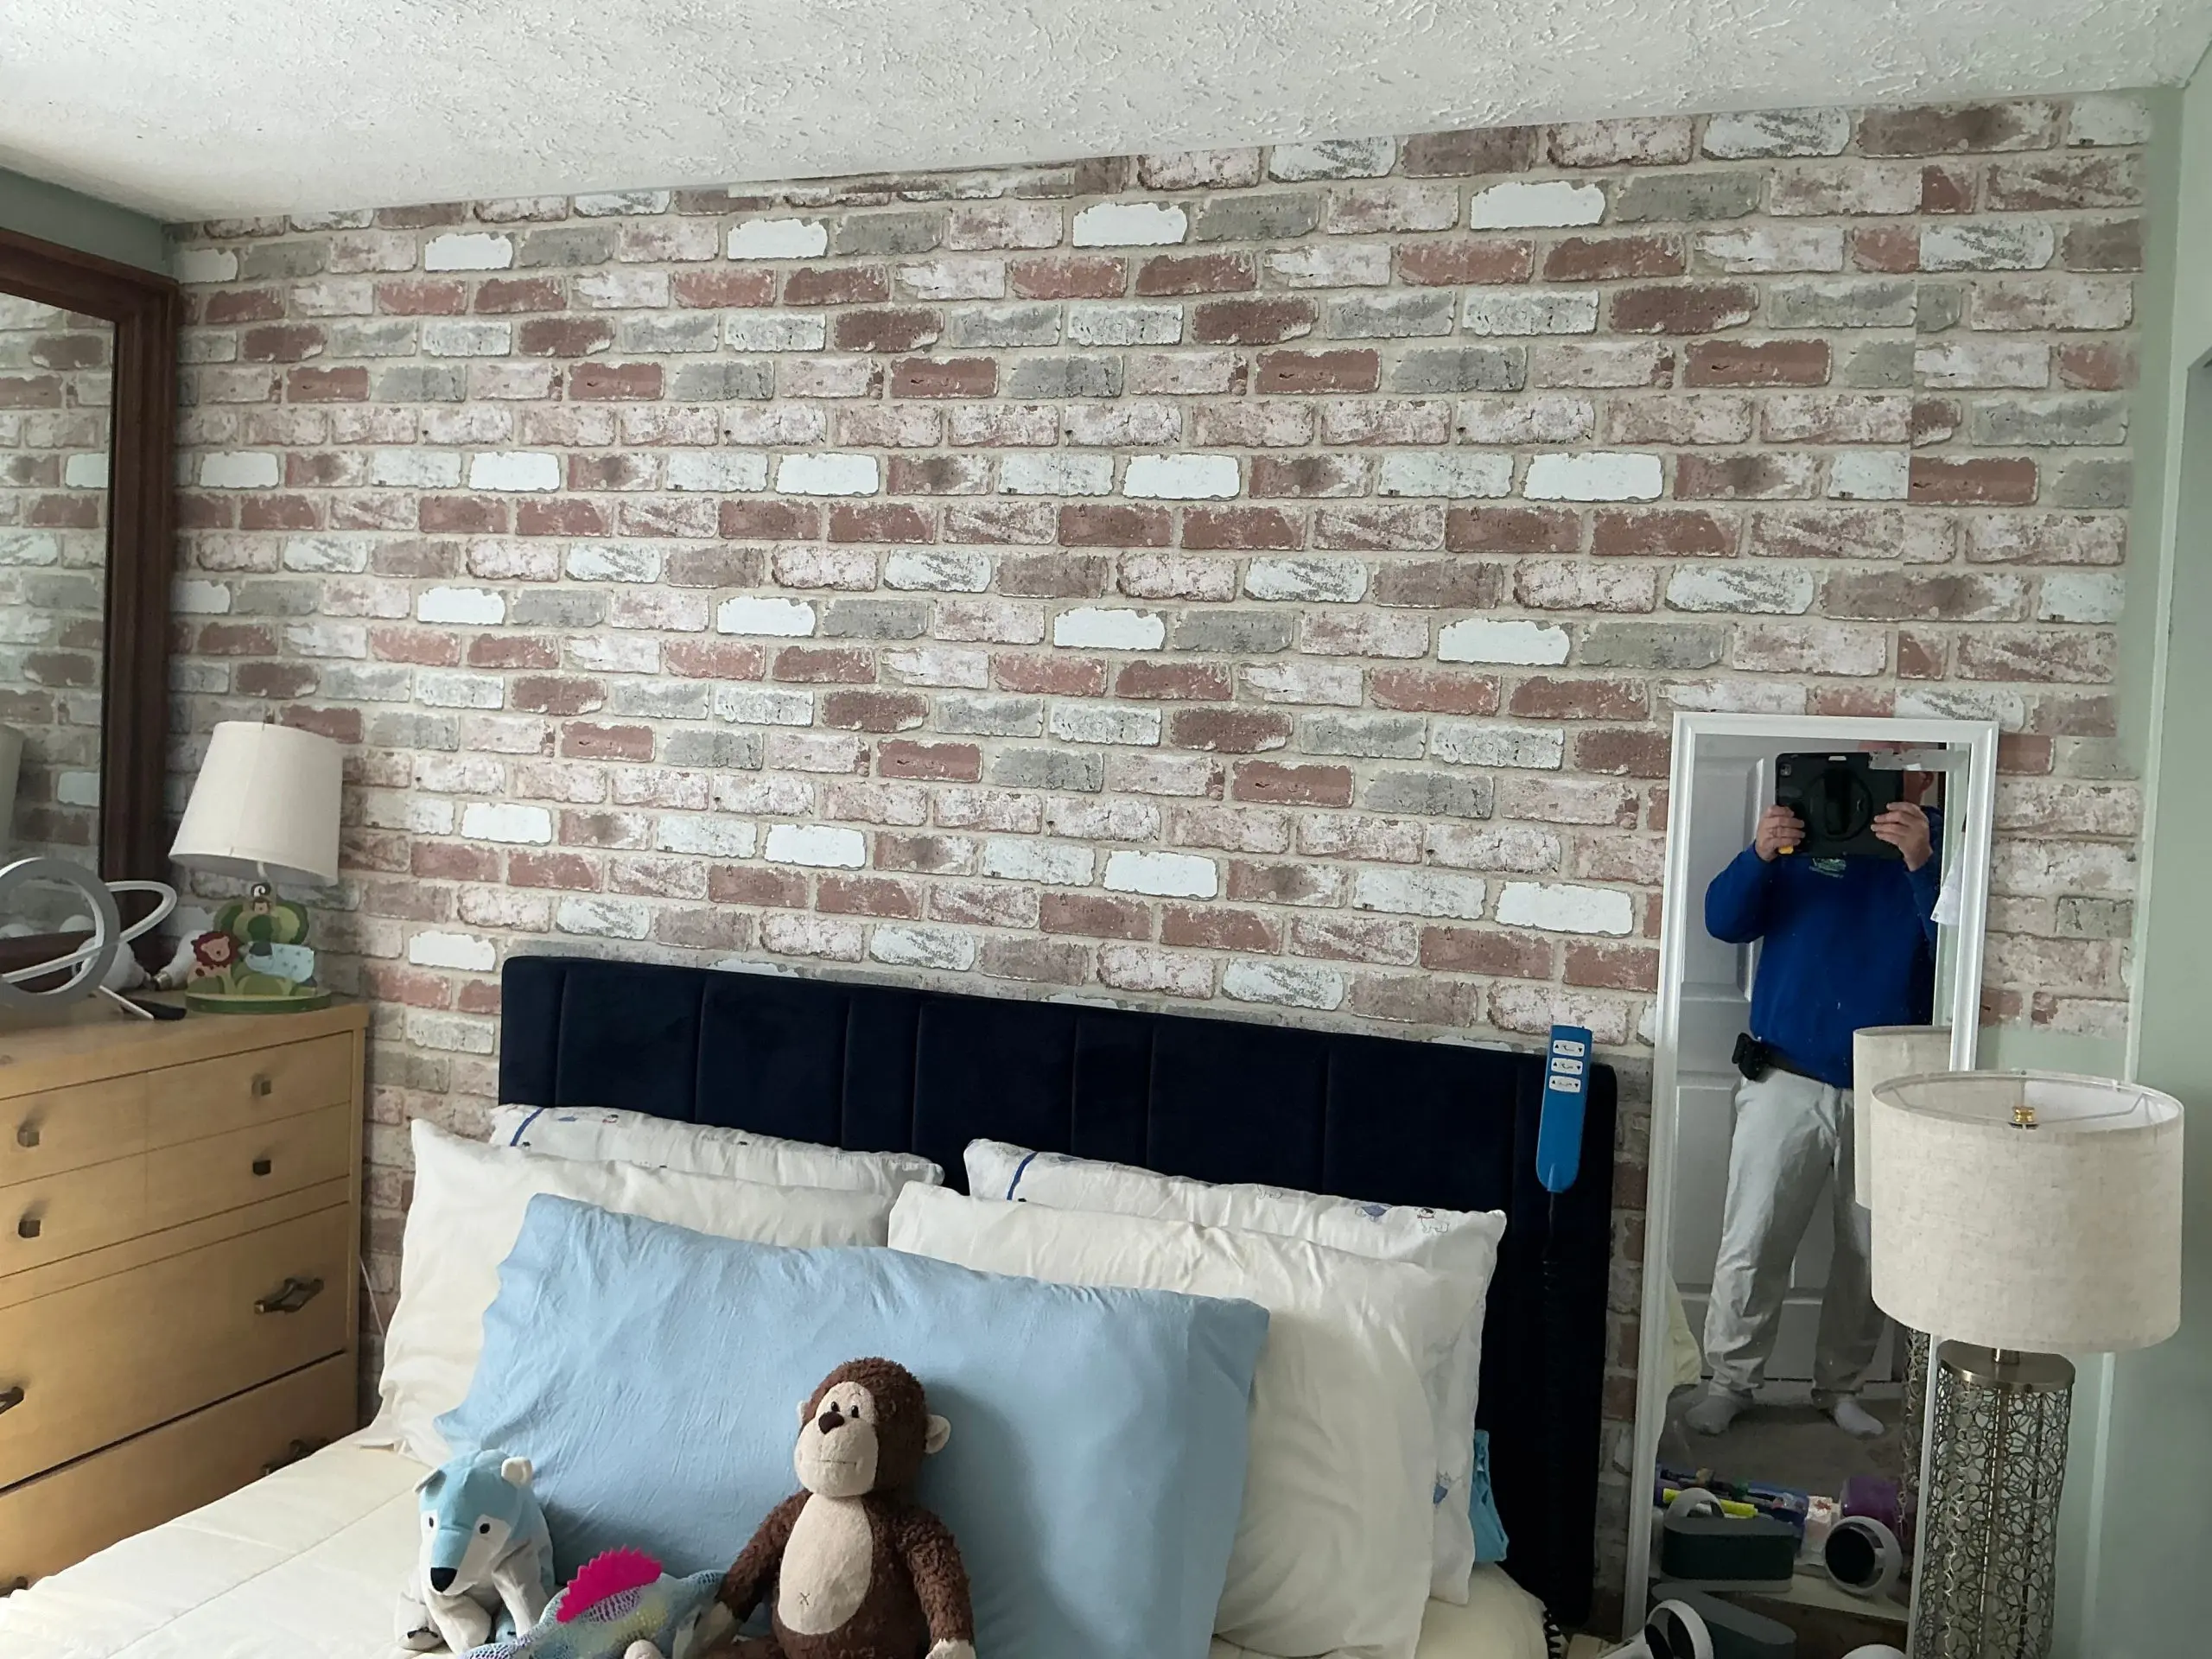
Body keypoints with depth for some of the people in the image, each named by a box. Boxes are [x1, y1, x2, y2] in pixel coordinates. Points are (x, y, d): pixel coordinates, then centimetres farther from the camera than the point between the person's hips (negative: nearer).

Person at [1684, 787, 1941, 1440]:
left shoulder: (1937, 836, -2)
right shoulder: (1802, 822, 2)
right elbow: (1725, 921, -2)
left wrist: (1923, 864, -32)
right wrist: (1759, 855, -21)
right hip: (1788, 1083, 0)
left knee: (1871, 1256, 14)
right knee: (1751, 1248, 3)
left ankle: (1841, 1386, 32)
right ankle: (1729, 1381, 19)